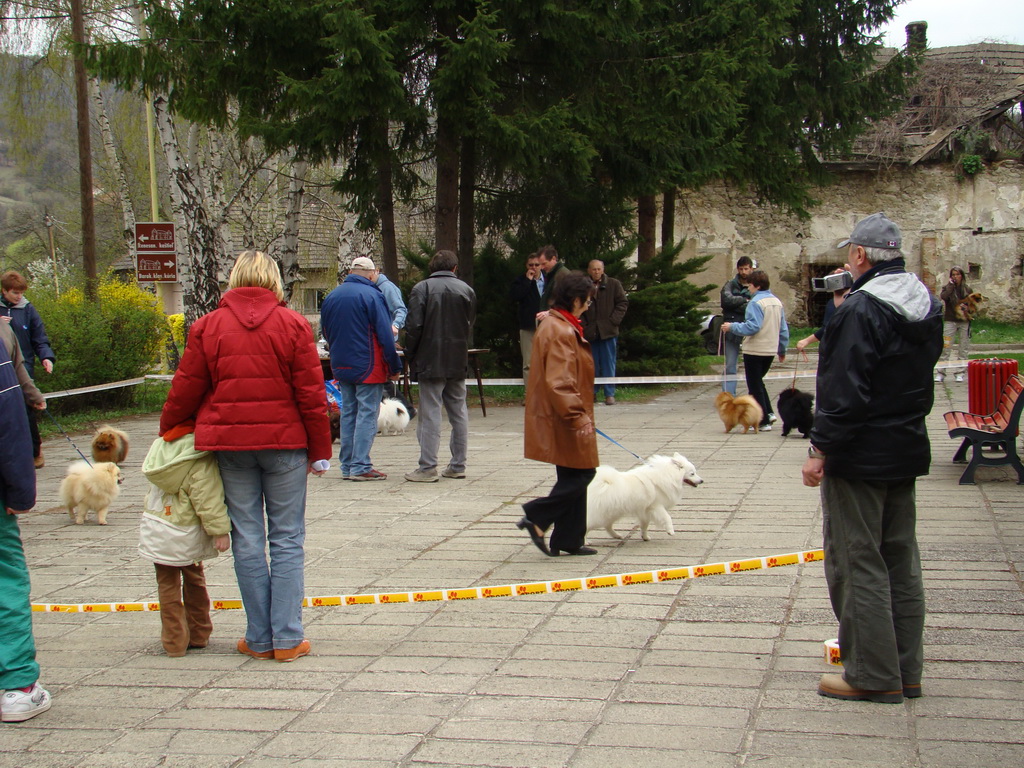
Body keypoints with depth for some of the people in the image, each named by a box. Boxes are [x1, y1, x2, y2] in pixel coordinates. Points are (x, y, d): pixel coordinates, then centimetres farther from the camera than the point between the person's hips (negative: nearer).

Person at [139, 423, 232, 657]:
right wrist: (220, 530, -18)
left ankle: (175, 642, 11)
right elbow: (208, 497, -23)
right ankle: (198, 635, 27)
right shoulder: (202, 459, -20)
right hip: (187, 533, -4)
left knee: (167, 585, 11)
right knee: (194, 581, 18)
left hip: (154, 529, 4)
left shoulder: (159, 445, 2)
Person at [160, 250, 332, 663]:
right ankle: (287, 638, 5)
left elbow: (186, 390, 5)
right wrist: (320, 450, 5)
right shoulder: (293, 324, -4)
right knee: (287, 539, 5)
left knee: (247, 539, 8)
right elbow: (311, 393, -3)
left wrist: (168, 431, 22)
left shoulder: (207, 327, 0)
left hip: (229, 445, 1)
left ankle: (259, 638, 12)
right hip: (284, 442, -1)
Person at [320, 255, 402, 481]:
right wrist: (394, 367, -8)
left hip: (341, 367, 6)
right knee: (367, 414, -3)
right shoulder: (371, 295, -11)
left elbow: (325, 332, 18)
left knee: (348, 414, 12)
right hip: (368, 368, -6)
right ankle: (360, 466, -6)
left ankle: (347, 466, 14)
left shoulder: (331, 296, 9)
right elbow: (385, 334, -13)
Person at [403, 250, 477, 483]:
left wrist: (410, 355, 2)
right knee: (458, 412, 11)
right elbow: (470, 326, 9)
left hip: (430, 361, -4)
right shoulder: (466, 290, 5)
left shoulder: (422, 288, -7)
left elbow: (415, 326, -10)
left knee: (430, 414, -4)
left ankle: (427, 468, -5)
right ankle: (458, 465, 15)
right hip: (458, 362, 4)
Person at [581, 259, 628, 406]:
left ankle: (610, 394, 4)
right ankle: (592, 393, 14)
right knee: (592, 365, 7)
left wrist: (614, 321, -7)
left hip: (608, 331, -1)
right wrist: (583, 325, -4)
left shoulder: (614, 284, 5)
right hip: (590, 332, 1)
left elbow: (623, 303, 4)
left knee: (608, 365, 0)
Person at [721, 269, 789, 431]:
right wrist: (782, 350, 22)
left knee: (755, 387, 2)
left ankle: (763, 421, 3)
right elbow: (783, 329, 14)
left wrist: (732, 327, -15)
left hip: (754, 351, -8)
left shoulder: (756, 302, -15)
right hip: (771, 350, 8)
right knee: (759, 382, 24)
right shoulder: (777, 301, 10)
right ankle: (768, 413, 15)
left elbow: (753, 326, -24)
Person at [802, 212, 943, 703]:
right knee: (901, 560, 14)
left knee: (857, 563, -1)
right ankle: (906, 671, 21)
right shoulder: (927, 306, 9)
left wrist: (821, 449, -17)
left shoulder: (861, 309, -18)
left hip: (860, 457, -9)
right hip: (908, 450, 9)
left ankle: (874, 676, 2)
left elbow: (845, 390, -22)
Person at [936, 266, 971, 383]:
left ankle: (960, 373, 11)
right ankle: (940, 373, -4)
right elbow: (943, 296, -18)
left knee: (963, 349, 4)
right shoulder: (947, 287, 4)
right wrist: (951, 285, -11)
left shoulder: (967, 289, 9)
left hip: (964, 321, 2)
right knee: (945, 348, -7)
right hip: (950, 321, -2)